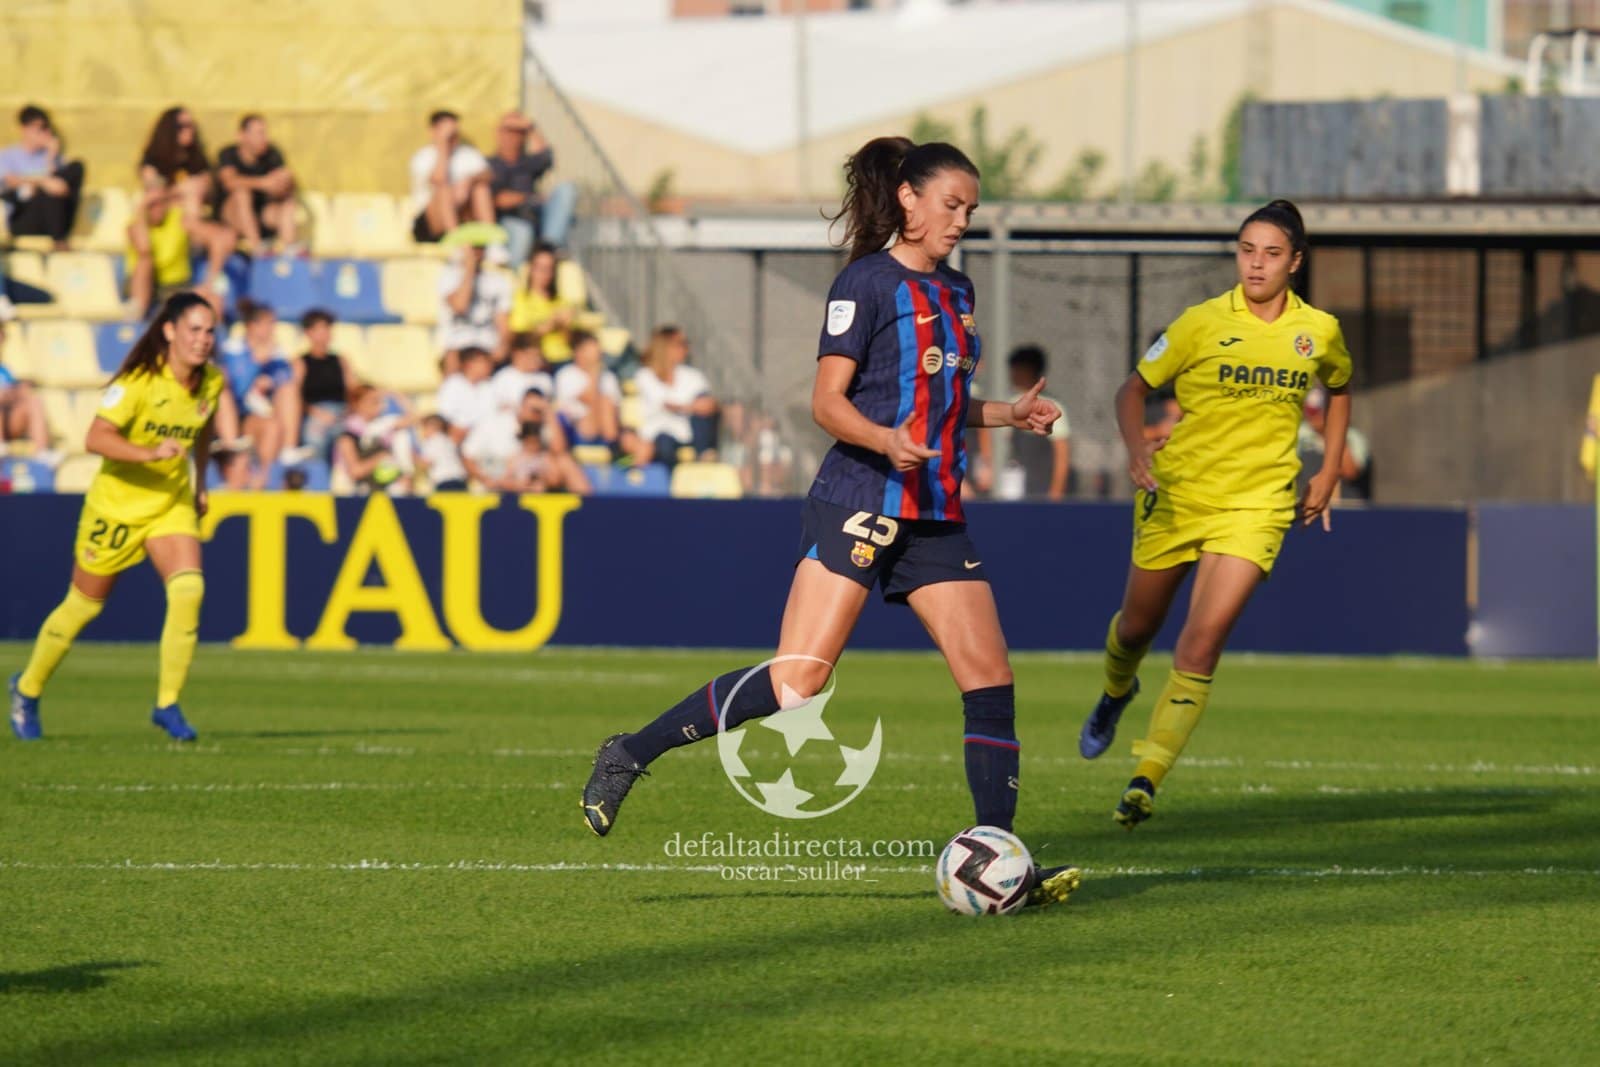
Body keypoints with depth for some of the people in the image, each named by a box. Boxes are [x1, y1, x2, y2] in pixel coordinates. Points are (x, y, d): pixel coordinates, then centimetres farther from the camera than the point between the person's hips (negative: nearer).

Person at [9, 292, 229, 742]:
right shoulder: (139, 380, -23)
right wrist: (150, 453, -42)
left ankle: (168, 704, -10)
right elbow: (96, 438, -30)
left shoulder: (212, 382, -4)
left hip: (172, 503, 4)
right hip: (117, 502, -4)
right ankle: (28, 688, 33)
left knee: (188, 589, -20)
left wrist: (200, 484, 23)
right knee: (84, 604, 9)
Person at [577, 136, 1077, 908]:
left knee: (990, 676, -2)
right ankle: (632, 753, -5)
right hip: (859, 503, -8)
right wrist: (887, 442, -27)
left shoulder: (954, 292, 17)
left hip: (936, 514, 8)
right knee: (799, 678, -17)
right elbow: (828, 401, -11)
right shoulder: (867, 283, -6)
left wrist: (1006, 415, 13)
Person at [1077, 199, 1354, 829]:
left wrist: (1329, 472, 14)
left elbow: (1339, 389, 22)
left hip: (1255, 506, 0)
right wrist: (1136, 447, -20)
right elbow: (1135, 386, -1)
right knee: (1137, 627, 15)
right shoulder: (1202, 323, -7)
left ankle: (1146, 779, -13)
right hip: (1177, 494, 0)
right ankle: (1116, 693, 52)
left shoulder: (1319, 331, 1)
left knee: (1203, 642, -16)